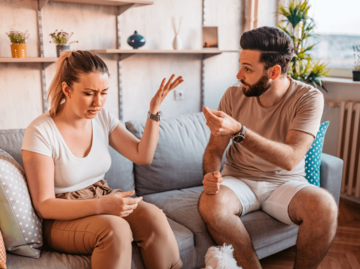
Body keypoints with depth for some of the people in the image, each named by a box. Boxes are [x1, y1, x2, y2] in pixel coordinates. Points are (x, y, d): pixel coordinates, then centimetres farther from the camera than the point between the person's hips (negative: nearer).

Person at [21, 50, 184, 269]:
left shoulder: (102, 117, 0)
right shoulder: (41, 132, -16)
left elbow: (143, 156, -3)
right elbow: (44, 206, -17)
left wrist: (154, 111, -12)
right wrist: (101, 206, -30)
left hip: (104, 202, 5)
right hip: (63, 219, -4)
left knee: (153, 216, -25)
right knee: (115, 228, -35)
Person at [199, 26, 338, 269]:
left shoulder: (309, 98, -13)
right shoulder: (234, 96, -6)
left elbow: (290, 159, -25)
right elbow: (214, 148, -1)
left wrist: (238, 131, -37)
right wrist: (211, 175, -24)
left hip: (286, 183, -1)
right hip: (239, 179, 2)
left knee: (324, 206, -31)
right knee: (210, 204, -30)